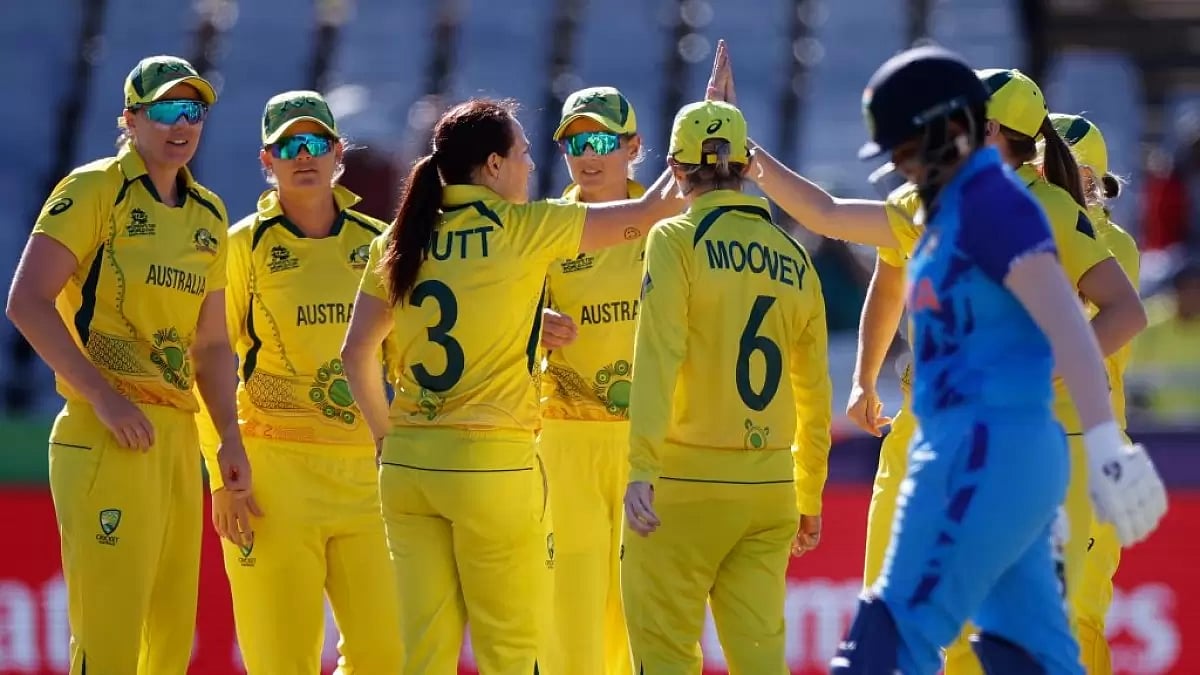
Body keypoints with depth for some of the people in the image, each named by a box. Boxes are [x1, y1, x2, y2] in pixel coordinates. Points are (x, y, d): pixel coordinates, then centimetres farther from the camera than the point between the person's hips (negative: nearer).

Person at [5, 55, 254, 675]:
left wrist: (230, 440, 13)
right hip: (107, 437, -8)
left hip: (178, 439, 8)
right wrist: (103, 395, -19)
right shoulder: (94, 189, -4)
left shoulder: (207, 216, 17)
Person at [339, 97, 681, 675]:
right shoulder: (524, 230, -6)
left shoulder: (402, 240, 7)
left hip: (407, 468, 5)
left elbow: (355, 352, 8)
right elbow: (650, 211, -1)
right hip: (492, 463, -5)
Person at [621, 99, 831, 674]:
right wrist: (809, 498, 24)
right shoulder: (794, 259, 11)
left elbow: (658, 357, -15)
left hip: (687, 482, -5)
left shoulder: (677, 240, -4)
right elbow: (815, 395, 15)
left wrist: (642, 469, -21)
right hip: (771, 489, 5)